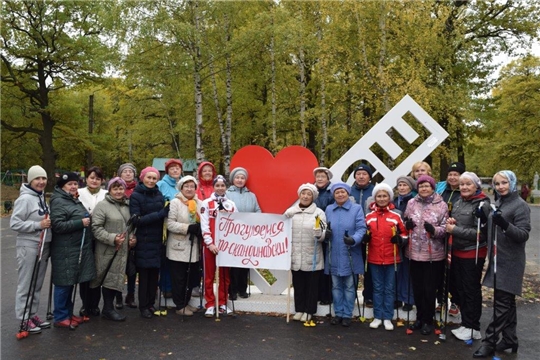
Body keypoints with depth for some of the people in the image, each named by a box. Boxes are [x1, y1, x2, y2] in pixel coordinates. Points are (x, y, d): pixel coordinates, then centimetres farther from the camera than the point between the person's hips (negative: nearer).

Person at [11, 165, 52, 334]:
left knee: (37, 284, 15)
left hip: (43, 246, 8)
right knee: (26, 285, 2)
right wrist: (38, 225, -22)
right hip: (28, 248, -8)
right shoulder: (25, 199, -15)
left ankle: (33, 314, 27)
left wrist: (48, 223, 5)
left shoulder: (42, 198, 11)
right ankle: (24, 319, 13)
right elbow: (14, 223, -18)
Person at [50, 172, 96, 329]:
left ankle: (68, 313, 25)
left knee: (70, 283, 16)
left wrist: (88, 220, 12)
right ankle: (61, 317, 10)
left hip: (78, 248, 9)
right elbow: (58, 225, -22)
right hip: (65, 250, -9)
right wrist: (81, 223, -20)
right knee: (63, 283, -1)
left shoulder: (75, 201, 17)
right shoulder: (58, 202, -11)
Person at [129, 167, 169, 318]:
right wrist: (159, 214, -20)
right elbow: (137, 220, -13)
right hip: (143, 242, -4)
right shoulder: (135, 196, -4)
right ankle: (143, 306, 16)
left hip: (157, 241, 4)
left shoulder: (159, 195, 10)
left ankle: (151, 303, 22)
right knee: (144, 274, 2)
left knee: (154, 274, 8)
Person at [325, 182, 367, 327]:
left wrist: (354, 240, -28)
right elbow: (325, 229, 11)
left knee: (349, 286, 7)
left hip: (350, 255, -3)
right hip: (334, 255, 3)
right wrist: (326, 233, -12)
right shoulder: (328, 209, 8)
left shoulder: (357, 208, -3)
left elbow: (361, 228, -10)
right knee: (336, 286, 13)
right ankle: (338, 313, 25)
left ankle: (347, 315, 19)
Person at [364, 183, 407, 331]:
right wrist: (365, 237, -10)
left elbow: (404, 234, 3)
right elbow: (365, 236, 12)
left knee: (390, 289, 8)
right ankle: (377, 317, 21)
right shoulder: (369, 216, 3)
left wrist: (399, 239, -17)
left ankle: (388, 318, 19)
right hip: (374, 259, 1)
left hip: (392, 259, -1)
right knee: (377, 288, 11)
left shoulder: (396, 215, -2)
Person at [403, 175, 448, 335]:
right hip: (415, 252, 3)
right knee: (417, 288, 13)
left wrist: (434, 230, -24)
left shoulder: (441, 205, -5)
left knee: (429, 289, 6)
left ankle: (428, 320, 24)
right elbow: (405, 225, 12)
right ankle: (420, 317, 31)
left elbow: (446, 228, -6)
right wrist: (407, 225, -10)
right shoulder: (412, 203, 3)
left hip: (433, 253, -3)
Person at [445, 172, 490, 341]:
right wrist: (451, 222, -2)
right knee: (460, 289, 14)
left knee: (471, 290, 3)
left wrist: (455, 229, -20)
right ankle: (465, 323, 28)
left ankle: (473, 328, 17)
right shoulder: (458, 203, 9)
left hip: (473, 254, -7)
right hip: (457, 252, 7)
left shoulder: (482, 205, -13)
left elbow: (481, 233, -20)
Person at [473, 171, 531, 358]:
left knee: (501, 303, -4)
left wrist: (505, 225, -34)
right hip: (498, 259, 8)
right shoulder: (499, 203, 13)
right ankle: (509, 339, 24)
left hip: (510, 262, -8)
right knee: (507, 302, 15)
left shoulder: (520, 205, -10)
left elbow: (523, 234, -17)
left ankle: (490, 341, 1)